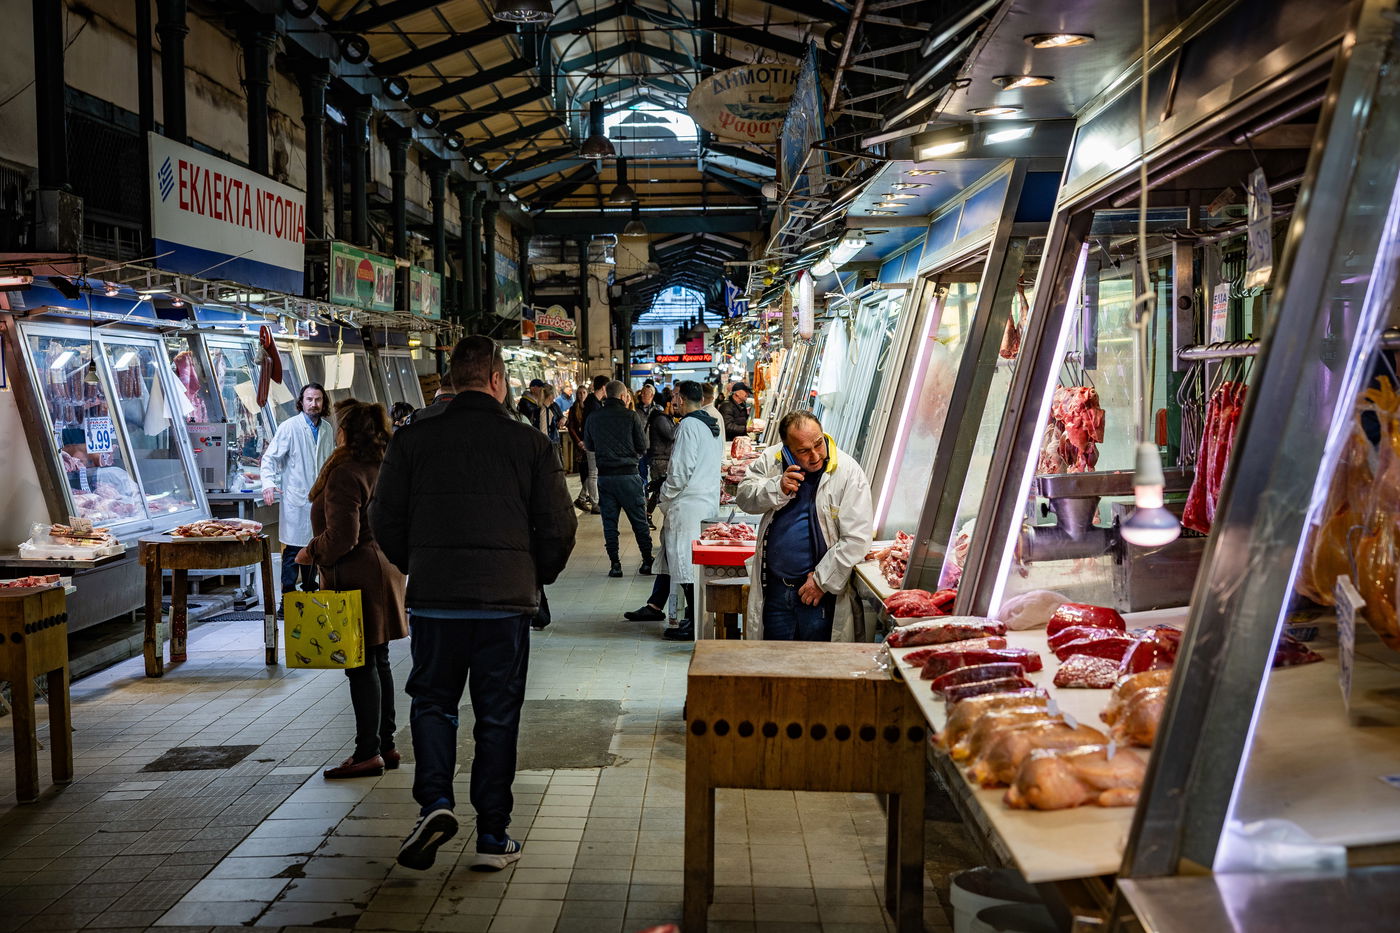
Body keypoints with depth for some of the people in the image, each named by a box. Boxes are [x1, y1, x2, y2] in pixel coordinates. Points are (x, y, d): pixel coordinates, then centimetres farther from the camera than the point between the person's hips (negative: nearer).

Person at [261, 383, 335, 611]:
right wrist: (269, 483, -19)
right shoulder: (289, 427, -5)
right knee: (293, 550, -5)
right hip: (295, 500, -5)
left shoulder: (327, 430, 12)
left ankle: (310, 595, 20)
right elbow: (270, 458, -5)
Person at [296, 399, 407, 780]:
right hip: (386, 568, 9)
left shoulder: (345, 473, -17)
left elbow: (342, 535, -21)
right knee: (378, 662, 14)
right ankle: (386, 744, 21)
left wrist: (311, 553, -5)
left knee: (361, 665, -4)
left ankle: (368, 752, 0)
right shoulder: (384, 466, 11)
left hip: (358, 575, -9)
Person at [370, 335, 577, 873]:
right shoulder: (531, 444, -3)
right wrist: (534, 578, 15)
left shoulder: (413, 440, 0)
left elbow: (384, 520, 4)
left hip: (434, 599, 1)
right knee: (497, 714, 9)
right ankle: (493, 837, 14)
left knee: (432, 701, 17)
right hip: (507, 600, 0)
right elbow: (559, 526, -2)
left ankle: (435, 801, -2)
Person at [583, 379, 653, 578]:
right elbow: (642, 447, -2)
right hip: (628, 474, -2)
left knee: (609, 521, 9)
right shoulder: (630, 416, -7)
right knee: (639, 520, 7)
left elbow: (589, 446, 14)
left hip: (604, 475, 2)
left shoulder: (593, 418, 2)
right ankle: (648, 561, 11)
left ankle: (614, 564, 8)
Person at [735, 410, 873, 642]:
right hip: (775, 587, 3)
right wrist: (778, 489, -16)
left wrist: (822, 581, -13)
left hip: (820, 593, -3)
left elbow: (856, 540, -13)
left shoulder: (848, 471, -12)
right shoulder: (771, 460, 1)